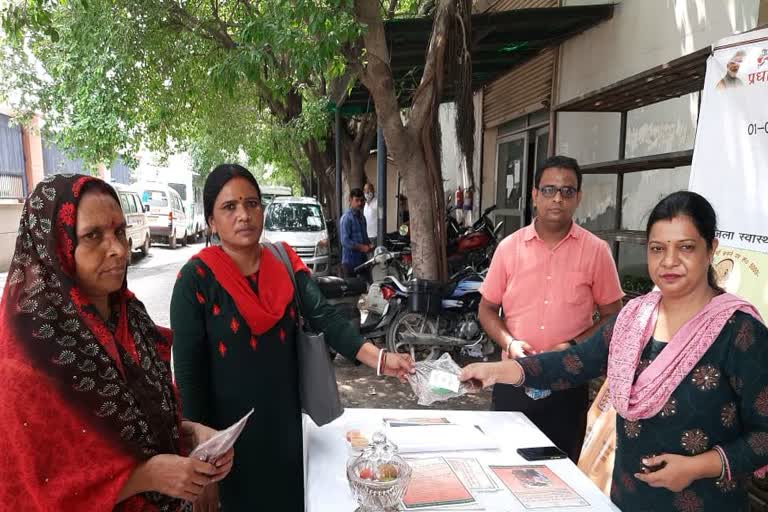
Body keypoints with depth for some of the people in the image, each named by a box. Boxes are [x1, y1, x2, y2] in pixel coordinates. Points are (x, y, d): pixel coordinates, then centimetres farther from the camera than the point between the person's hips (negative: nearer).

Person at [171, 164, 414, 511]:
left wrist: (378, 358, -25)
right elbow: (188, 373, -13)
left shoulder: (285, 262, -2)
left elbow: (324, 317, -11)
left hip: (285, 421, 4)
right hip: (228, 432, -4)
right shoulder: (197, 279, -15)